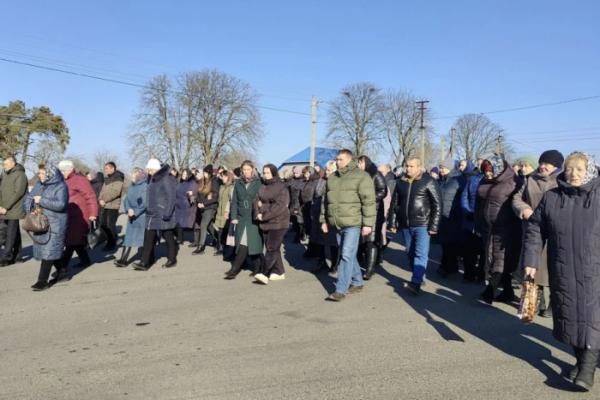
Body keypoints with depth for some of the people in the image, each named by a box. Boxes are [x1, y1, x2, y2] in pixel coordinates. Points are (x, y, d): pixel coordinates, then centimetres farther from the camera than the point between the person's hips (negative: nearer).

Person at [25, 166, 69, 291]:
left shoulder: (60, 187, -11)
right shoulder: (39, 185, 11)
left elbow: (60, 204, -23)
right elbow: (28, 197, 15)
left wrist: (41, 201, -21)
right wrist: (30, 210, -3)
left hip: (55, 225, -8)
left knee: (48, 252, -6)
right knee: (43, 249, 16)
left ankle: (43, 281, -2)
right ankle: (60, 269, 34)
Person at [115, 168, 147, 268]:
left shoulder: (145, 186, -11)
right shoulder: (131, 186, 11)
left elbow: (144, 203, -17)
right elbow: (127, 199, 9)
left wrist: (135, 212, -17)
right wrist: (128, 209, -9)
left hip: (142, 216, -7)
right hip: (131, 216, 7)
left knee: (143, 238, 2)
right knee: (129, 238, 5)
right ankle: (124, 259, 5)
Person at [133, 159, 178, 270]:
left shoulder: (166, 180, -15)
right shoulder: (152, 179, 13)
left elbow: (171, 197, -18)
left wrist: (167, 213, -22)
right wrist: (148, 209, 19)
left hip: (163, 216, -8)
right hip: (152, 215, 8)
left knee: (168, 237, 2)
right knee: (148, 239, 6)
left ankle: (172, 260, 14)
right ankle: (145, 262, 11)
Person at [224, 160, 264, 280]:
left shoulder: (258, 183, -2)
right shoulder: (238, 183, 8)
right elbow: (234, 201, 9)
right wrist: (233, 217, 1)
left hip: (254, 219, -3)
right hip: (241, 218, 3)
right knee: (242, 244, 3)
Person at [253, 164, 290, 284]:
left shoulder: (281, 188, -7)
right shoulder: (262, 187, 13)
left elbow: (279, 206, -17)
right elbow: (257, 201, 6)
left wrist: (264, 216, -17)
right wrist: (258, 213, -14)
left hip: (278, 223, -7)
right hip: (265, 223, 7)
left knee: (271, 249, -11)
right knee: (274, 249, 12)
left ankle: (265, 274, -14)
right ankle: (279, 272, 22)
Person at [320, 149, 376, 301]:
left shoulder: (361, 176, -8)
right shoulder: (332, 178, 13)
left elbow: (369, 201, -12)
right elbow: (326, 201, 21)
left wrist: (368, 223, -16)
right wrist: (324, 220, 18)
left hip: (353, 223, -7)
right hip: (337, 224, 7)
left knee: (347, 256, -9)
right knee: (349, 255, 15)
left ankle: (341, 290, -6)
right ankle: (357, 283, 29)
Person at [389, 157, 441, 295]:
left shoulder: (429, 181, -5)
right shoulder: (401, 182, 9)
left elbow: (437, 204, -7)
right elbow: (395, 204, 16)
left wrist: (434, 225, -12)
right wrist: (393, 222, 12)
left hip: (422, 225, -5)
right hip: (405, 225, 6)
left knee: (421, 254, -12)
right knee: (410, 253, 12)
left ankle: (416, 283, -16)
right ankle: (420, 278, 26)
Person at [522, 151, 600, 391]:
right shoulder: (551, 198, 3)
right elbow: (534, 230, 5)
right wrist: (531, 261, -3)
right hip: (561, 271, 2)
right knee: (569, 314, 11)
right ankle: (581, 358, 28)